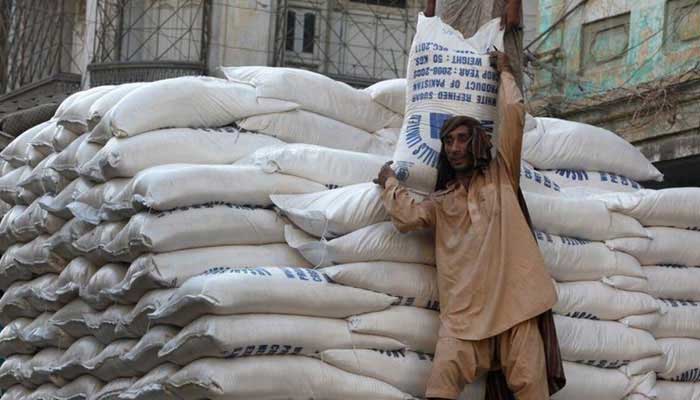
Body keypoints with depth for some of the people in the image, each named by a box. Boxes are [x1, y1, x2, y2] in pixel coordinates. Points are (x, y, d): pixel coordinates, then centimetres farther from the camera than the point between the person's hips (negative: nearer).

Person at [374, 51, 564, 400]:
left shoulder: (501, 175, 18)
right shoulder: (441, 200, 23)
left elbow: (513, 114, 13)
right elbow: (408, 216, 5)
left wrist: (504, 72, 26)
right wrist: (389, 183, 21)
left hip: (513, 300, -1)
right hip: (464, 309, 2)